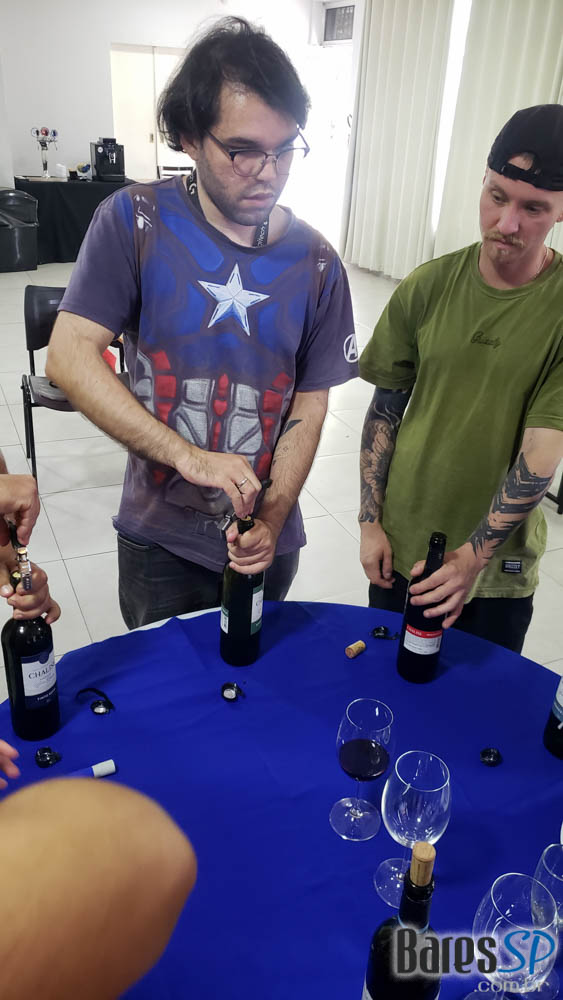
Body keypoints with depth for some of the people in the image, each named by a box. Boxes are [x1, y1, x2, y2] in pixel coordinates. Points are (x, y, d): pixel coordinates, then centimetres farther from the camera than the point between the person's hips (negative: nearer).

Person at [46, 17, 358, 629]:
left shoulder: (315, 263, -5)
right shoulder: (136, 222, -11)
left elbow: (309, 406, -3)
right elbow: (68, 357, -18)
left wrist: (272, 520, -15)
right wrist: (188, 456, -27)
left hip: (266, 539, 2)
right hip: (158, 538, -1)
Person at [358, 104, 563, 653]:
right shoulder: (427, 287, -6)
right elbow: (386, 407, -1)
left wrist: (473, 557, -22)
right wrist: (370, 521, -3)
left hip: (499, 565, -2)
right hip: (401, 546, 2)